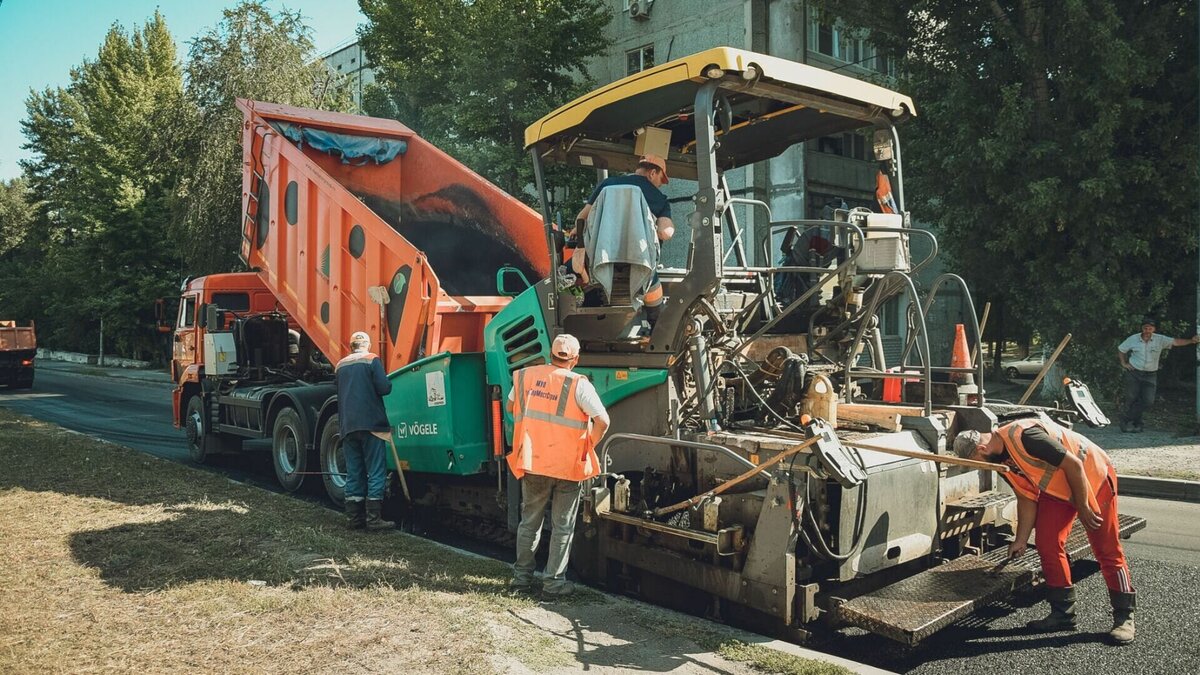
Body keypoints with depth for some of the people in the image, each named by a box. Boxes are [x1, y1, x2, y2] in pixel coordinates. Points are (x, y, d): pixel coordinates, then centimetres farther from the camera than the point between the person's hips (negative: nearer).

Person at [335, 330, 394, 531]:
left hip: (347, 426, 6)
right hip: (370, 423, -6)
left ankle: (354, 517, 11)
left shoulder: (340, 366, 15)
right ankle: (373, 518, -6)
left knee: (354, 473, 9)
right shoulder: (372, 360, -3)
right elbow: (384, 388, -12)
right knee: (376, 472, -3)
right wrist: (388, 381, 9)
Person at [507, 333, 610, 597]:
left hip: (531, 463, 4)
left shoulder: (525, 376, 1)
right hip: (567, 466, -3)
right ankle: (554, 581, 14)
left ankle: (522, 575, 26)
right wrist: (588, 446, -3)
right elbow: (602, 421, -18)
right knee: (562, 526, 10)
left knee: (529, 521, 18)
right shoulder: (579, 385, -12)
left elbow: (511, 407, 17)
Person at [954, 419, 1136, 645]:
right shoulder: (1001, 459, -4)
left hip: (1093, 476, -8)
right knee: (1047, 544, 0)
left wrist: (1083, 507, -20)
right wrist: (1021, 540, 6)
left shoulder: (1024, 436, -33)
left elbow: (1073, 465, -28)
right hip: (1057, 488, 8)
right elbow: (1026, 497, 4)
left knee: (1107, 550, -2)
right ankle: (1063, 613, 10)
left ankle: (1124, 616, 10)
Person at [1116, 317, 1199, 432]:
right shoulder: (1133, 339, -2)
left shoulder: (1160, 340, -3)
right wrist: (1124, 363, 4)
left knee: (1148, 401, -8)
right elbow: (1120, 350, 12)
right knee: (1131, 399, -1)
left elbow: (1175, 342, -14)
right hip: (1133, 373, -1)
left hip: (1150, 375, 1)